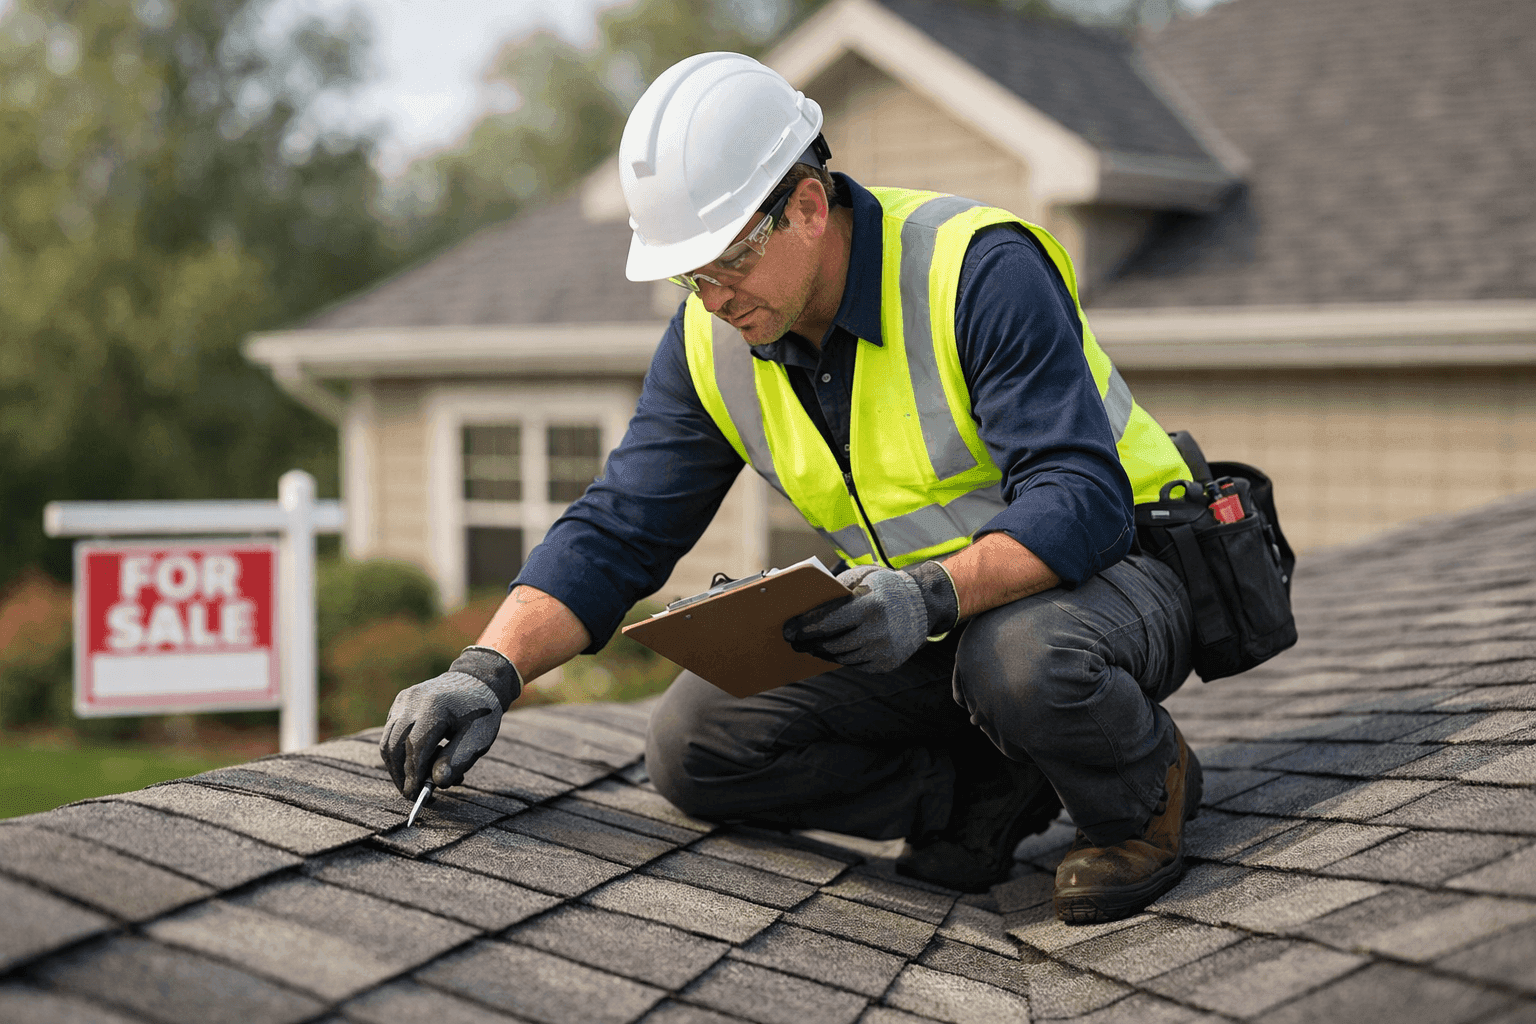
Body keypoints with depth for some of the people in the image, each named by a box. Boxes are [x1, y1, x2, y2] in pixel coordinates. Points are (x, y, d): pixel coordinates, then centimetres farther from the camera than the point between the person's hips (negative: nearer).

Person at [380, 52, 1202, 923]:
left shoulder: (979, 269, -23)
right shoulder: (710, 345, -4)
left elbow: (1083, 499, -29)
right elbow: (616, 532, -5)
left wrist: (933, 594, -44)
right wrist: (488, 672, -20)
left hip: (1113, 569, -6)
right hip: (925, 624, 6)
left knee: (1022, 658, -41)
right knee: (695, 744, -10)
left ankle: (1146, 788, -6)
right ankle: (994, 792, -2)